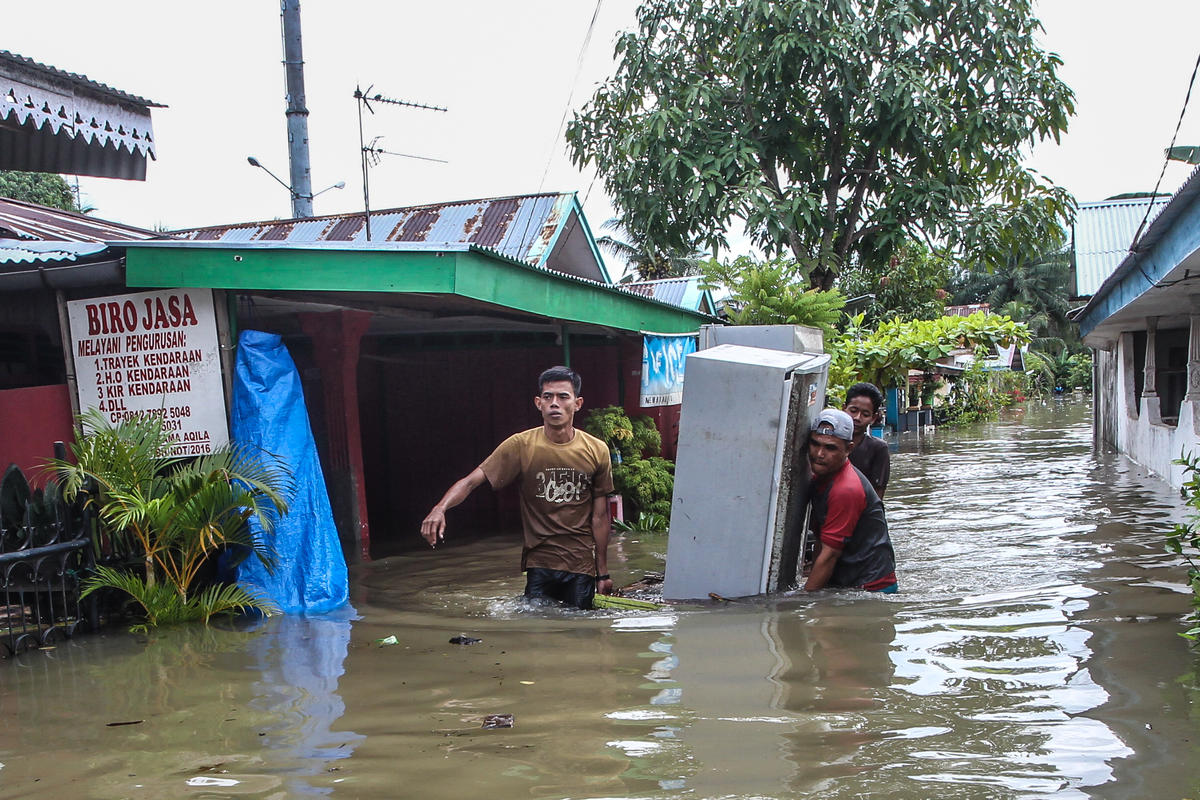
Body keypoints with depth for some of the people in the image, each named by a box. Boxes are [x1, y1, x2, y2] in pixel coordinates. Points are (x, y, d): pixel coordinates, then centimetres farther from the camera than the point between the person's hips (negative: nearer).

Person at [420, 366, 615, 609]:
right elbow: (471, 481, -11)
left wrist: (603, 573, 6)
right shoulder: (521, 446, -5)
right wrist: (440, 509, -31)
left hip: (582, 564, 1)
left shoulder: (597, 451, 0)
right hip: (539, 564, -1)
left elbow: (600, 517, 4)